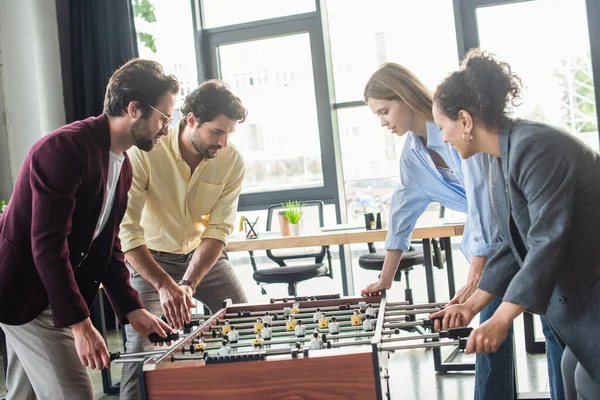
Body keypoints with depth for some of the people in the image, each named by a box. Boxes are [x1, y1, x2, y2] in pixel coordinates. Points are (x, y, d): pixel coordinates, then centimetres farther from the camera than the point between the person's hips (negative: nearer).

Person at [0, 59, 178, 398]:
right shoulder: (66, 148, -23)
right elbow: (47, 244, -28)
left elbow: (107, 244, 10)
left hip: (54, 292, 9)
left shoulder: (123, 165, 6)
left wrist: (131, 308, 3)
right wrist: (80, 324, -28)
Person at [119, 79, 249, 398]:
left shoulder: (232, 161, -16)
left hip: (204, 255, 3)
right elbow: (127, 228, -30)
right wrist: (164, 285, -41)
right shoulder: (144, 153, -26)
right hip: (151, 257, -3)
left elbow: (218, 229, -17)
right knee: (142, 346, -13)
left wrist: (188, 284, -29)